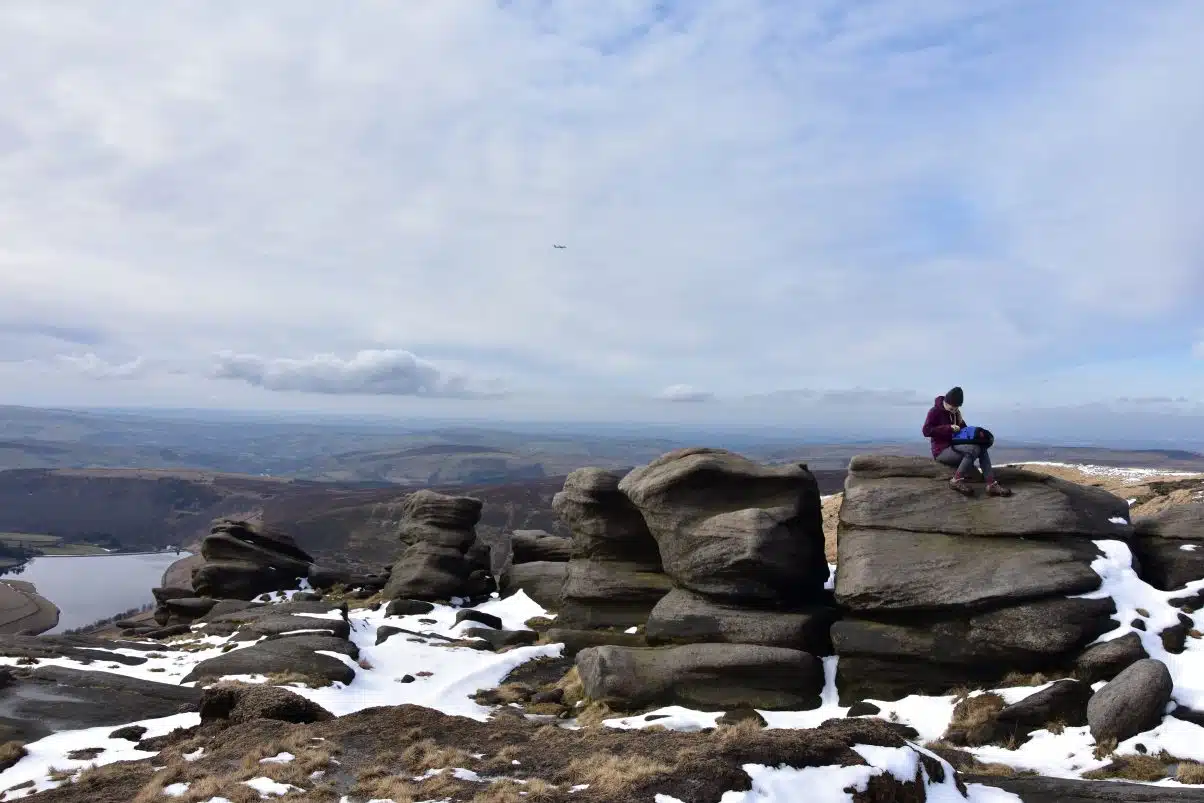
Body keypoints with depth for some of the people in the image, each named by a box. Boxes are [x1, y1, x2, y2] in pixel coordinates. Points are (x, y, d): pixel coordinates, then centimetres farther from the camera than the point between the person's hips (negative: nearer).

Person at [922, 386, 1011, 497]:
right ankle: (956, 481, -23)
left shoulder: (954, 413, 15)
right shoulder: (935, 412, -7)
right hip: (942, 451, -8)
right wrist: (949, 428, -24)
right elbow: (926, 431, -20)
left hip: (954, 448, 8)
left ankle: (991, 484, -23)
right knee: (974, 449, -28)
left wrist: (960, 422, -1)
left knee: (982, 447, -15)